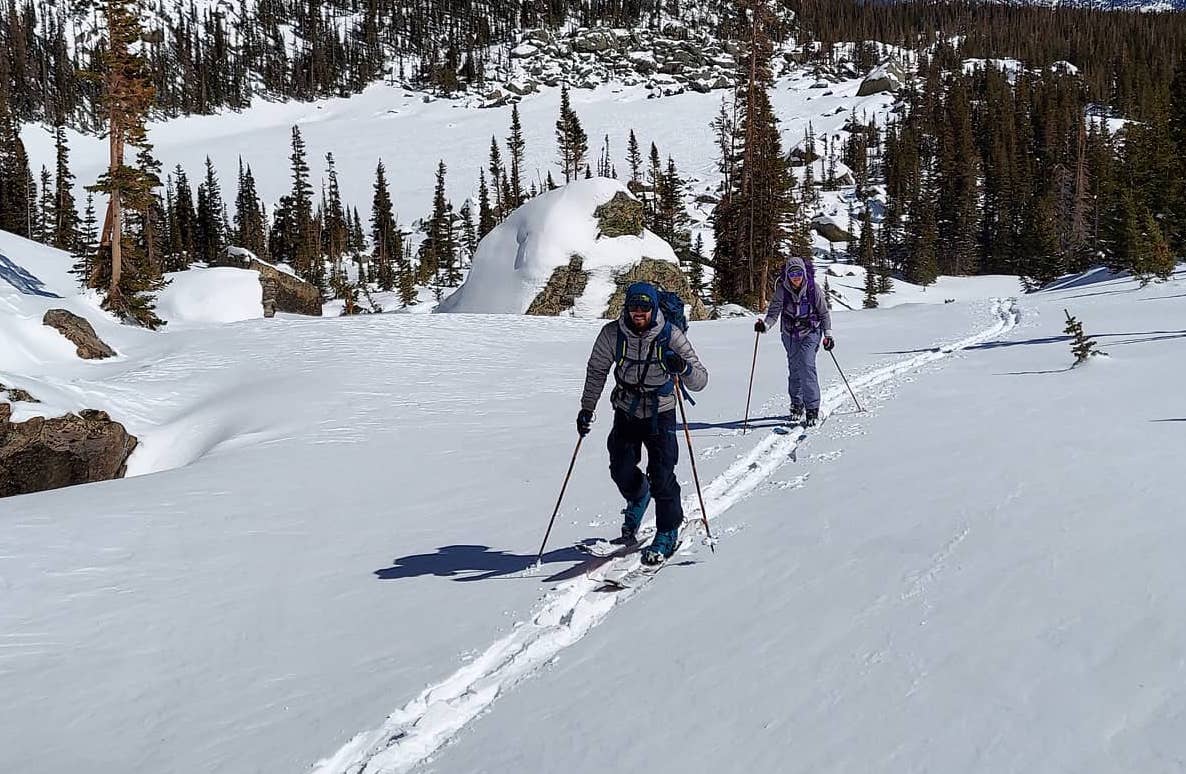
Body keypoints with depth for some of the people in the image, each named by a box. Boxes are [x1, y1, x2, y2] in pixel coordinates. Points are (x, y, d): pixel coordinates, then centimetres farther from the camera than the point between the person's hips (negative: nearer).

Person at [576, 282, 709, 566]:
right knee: (621, 470, -2)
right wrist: (587, 408, 2)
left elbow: (699, 381, -21)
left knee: (661, 475, -11)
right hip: (626, 412, 3)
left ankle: (668, 534, 9)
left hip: (660, 414, -3)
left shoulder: (670, 335, -19)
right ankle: (638, 498, 35)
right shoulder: (612, 334, -13)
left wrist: (683, 368, -42)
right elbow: (596, 370, 4)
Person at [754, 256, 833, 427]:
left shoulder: (814, 289, -12)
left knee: (807, 366, -17)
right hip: (790, 334, 3)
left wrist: (828, 335, -1)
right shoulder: (782, 290, -10)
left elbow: (824, 313, -1)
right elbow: (774, 312, -11)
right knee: (794, 369, 9)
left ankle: (812, 409, -14)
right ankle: (796, 405, 28)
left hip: (810, 333, -3)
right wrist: (765, 325, -31)